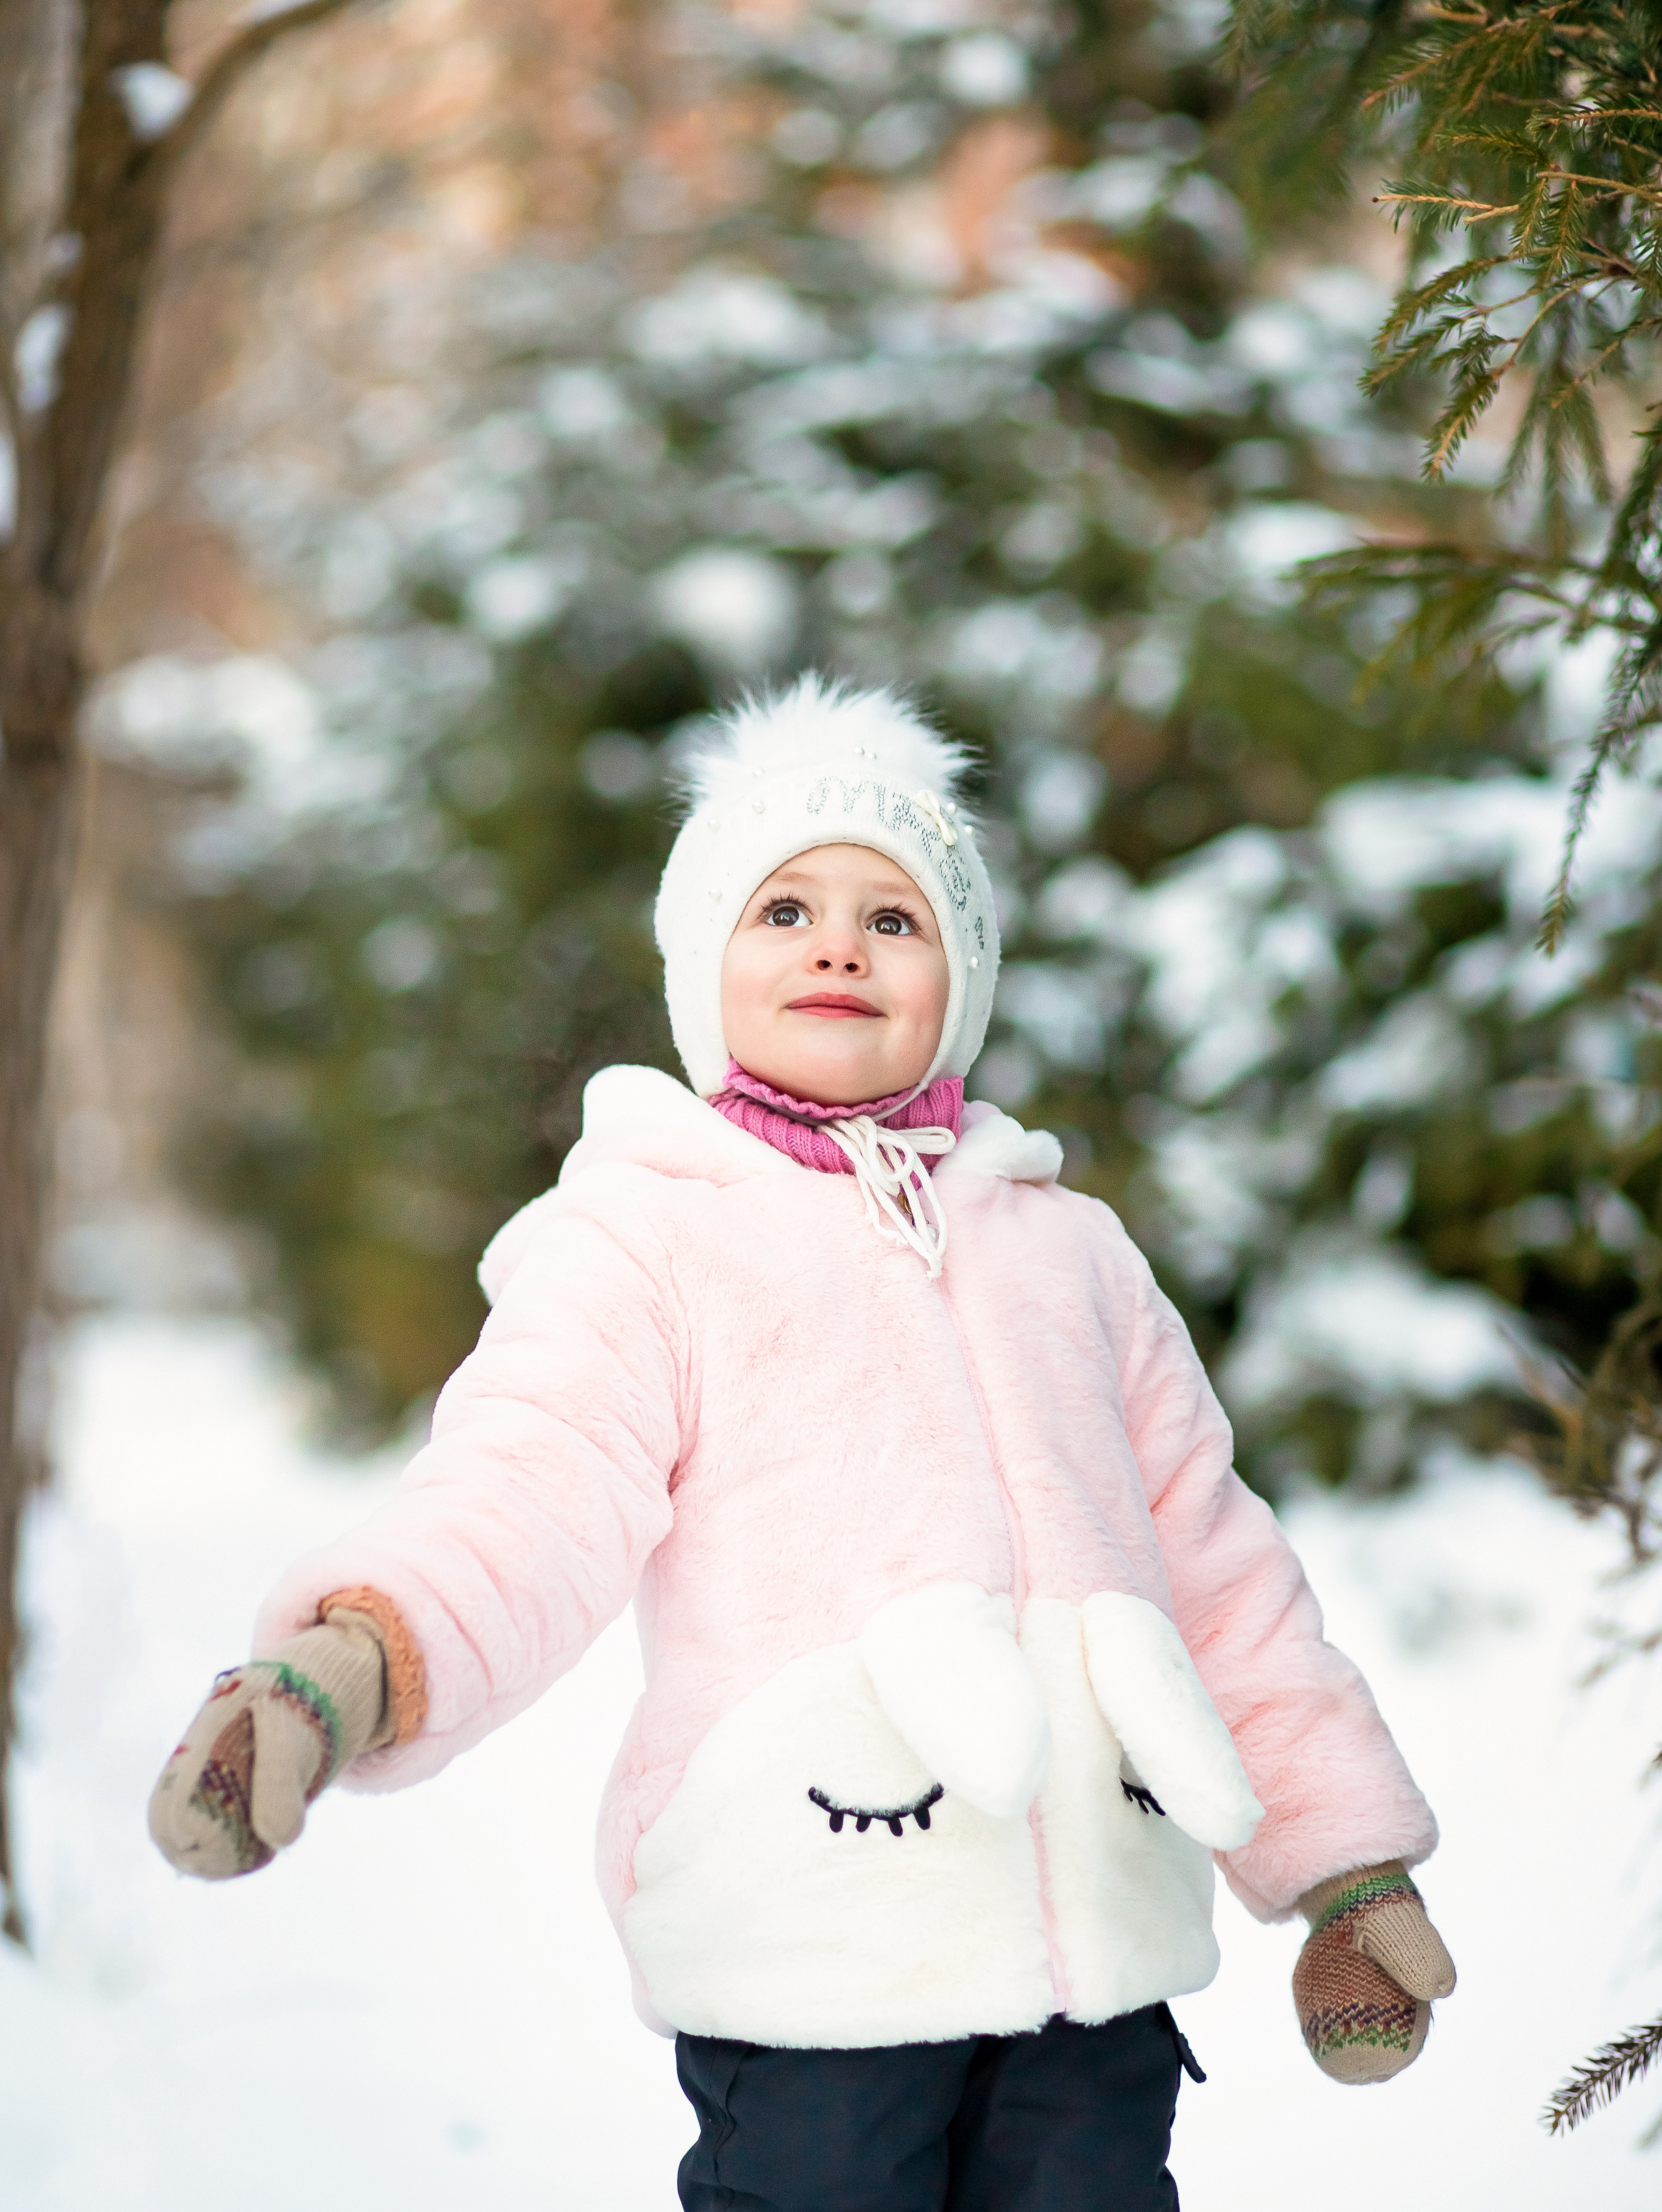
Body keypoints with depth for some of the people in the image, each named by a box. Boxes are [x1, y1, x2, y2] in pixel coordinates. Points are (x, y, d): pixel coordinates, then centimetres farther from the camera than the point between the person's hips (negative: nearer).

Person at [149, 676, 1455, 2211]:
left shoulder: (1066, 1240, 22)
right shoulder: (636, 1232, 5)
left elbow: (1211, 1558, 24)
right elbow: (529, 1499, -10)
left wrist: (1349, 1863, 22)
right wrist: (351, 1660, -31)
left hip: (1104, 1941, 5)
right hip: (809, 1966, -4)